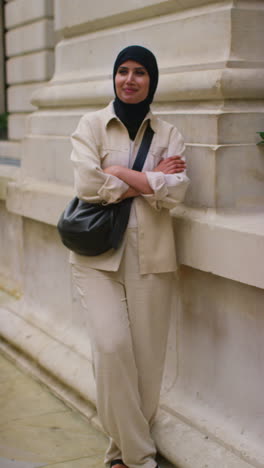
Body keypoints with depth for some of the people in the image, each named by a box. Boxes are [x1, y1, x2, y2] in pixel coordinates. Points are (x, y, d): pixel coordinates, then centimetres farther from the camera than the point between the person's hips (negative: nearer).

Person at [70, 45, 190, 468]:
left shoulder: (168, 134, 8)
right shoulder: (92, 125, 4)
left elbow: (175, 191, -7)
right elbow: (87, 185, -11)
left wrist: (120, 172, -8)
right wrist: (151, 180, -7)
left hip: (151, 255, 2)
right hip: (99, 254, -1)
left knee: (147, 354, 1)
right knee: (112, 346, -14)